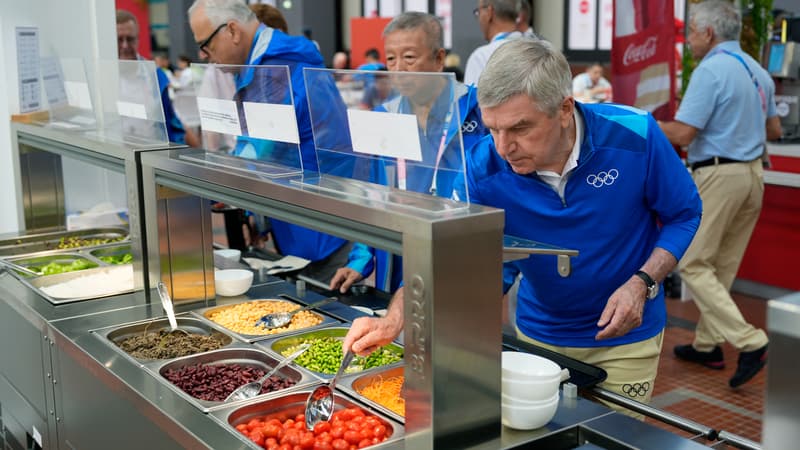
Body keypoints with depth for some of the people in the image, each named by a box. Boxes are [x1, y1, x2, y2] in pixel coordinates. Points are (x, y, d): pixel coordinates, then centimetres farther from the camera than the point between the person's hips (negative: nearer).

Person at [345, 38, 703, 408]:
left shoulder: (634, 137, -24)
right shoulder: (483, 168, -21)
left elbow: (684, 214, -9)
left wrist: (643, 283, -24)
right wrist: (395, 319, -38)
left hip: (625, 338, -1)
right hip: (539, 333, 2)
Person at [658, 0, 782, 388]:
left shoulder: (710, 71, -14)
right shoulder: (758, 72, 12)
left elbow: (683, 134, -18)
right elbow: (774, 130, 21)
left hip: (718, 175, -9)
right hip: (753, 174, 9)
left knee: (693, 264, -2)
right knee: (722, 267, 15)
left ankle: (749, 342, -11)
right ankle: (707, 345, 23)